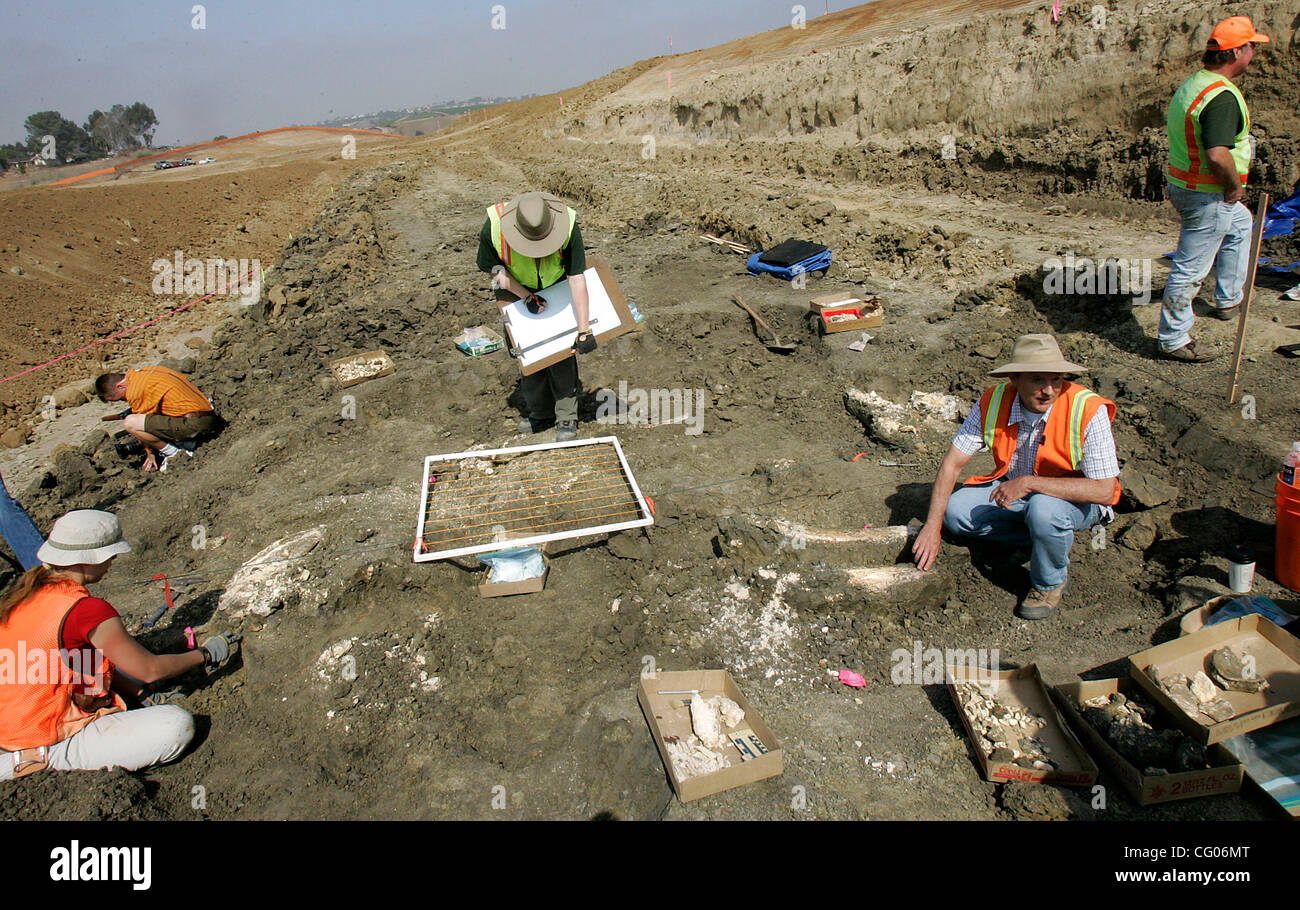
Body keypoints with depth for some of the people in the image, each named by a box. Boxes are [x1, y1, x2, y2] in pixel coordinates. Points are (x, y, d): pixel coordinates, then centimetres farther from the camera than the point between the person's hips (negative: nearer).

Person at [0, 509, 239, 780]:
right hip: (49, 741, -10)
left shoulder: (28, 588, 2)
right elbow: (150, 669, -13)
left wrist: (143, 693, 7)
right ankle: (47, 758, -9)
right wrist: (207, 654, 3)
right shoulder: (89, 610, -25)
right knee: (178, 725, -20)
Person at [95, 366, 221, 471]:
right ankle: (187, 443, 15)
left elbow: (141, 424, 2)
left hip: (192, 424, -10)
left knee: (131, 423, -13)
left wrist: (150, 454, 16)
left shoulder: (134, 389, -9)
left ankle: (172, 453, 0)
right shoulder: (145, 372, 19)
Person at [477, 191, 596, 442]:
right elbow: (495, 269, -14)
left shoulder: (568, 225, -34)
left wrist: (584, 330, -31)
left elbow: (577, 279, -31)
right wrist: (526, 297, -24)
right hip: (515, 289, 1)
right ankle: (540, 414, 19)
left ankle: (567, 418, 4)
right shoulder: (493, 227, -32)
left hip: (555, 286, -1)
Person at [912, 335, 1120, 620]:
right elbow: (953, 462, -14)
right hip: (1015, 491, 4)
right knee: (955, 511, -15)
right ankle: (1042, 535, 2)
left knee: (1043, 510, -37)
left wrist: (1029, 482, -36)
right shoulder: (993, 402, -18)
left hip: (1078, 499, -4)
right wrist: (932, 527, -21)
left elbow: (1104, 490, -30)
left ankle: (1050, 583, -6)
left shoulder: (1088, 411, -28)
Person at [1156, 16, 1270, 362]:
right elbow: (1217, 155, -36)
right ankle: (1173, 340, 6)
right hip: (1208, 196, -11)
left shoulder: (1191, 84, 6)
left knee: (1241, 225, 33)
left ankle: (1228, 299, 43)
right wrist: (1235, 186, -17)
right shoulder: (1222, 96, -24)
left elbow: (1170, 121, 22)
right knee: (1191, 268, -3)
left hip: (1182, 185, 11)